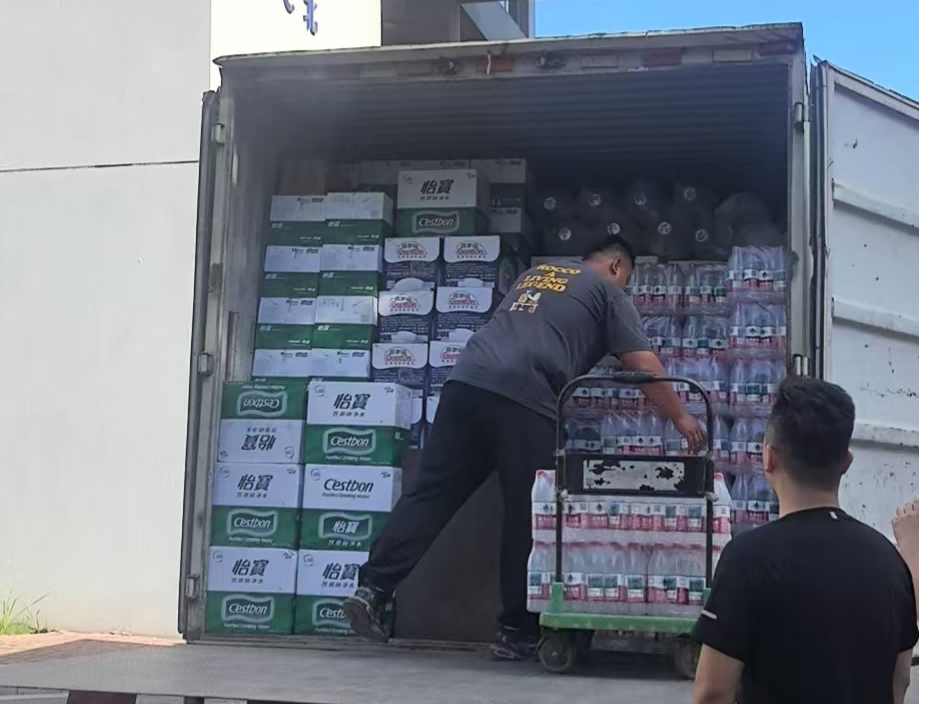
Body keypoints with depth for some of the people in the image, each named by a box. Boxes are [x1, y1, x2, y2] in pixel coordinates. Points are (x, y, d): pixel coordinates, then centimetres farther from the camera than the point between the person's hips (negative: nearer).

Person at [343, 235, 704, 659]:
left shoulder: (534, 275, 33)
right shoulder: (607, 292, 16)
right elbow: (643, 365, 10)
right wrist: (680, 418, 21)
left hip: (467, 381, 5)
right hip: (524, 399, -5)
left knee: (429, 494, 4)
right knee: (527, 515, 4)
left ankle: (372, 589, -5)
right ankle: (517, 632, 9)